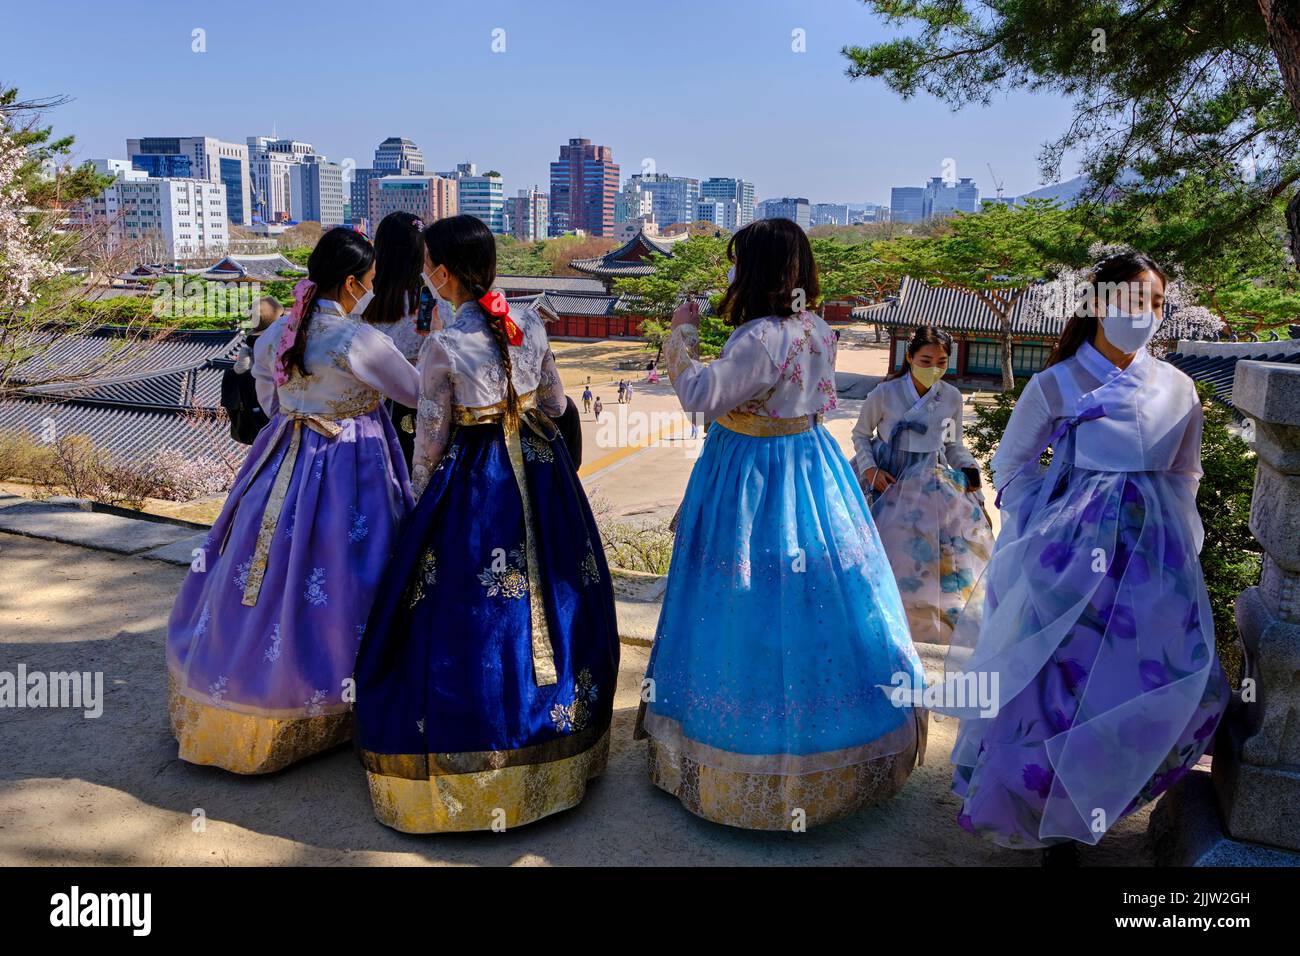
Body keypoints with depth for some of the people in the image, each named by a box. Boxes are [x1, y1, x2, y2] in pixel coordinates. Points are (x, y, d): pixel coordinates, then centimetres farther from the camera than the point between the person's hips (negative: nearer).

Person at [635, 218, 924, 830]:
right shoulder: (818, 331, 4)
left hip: (753, 479, -9)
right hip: (809, 466, 9)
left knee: (756, 611, 4)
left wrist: (684, 334, -10)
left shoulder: (760, 339, -23)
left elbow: (700, 395, -24)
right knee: (814, 594, 18)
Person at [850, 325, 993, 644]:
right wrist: (870, 468, -12)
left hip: (930, 480, 3)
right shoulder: (884, 393, -11)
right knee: (889, 546, -1)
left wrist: (969, 468, -7)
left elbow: (954, 444, 11)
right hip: (885, 477, -2)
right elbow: (860, 434, 1)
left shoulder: (951, 397, -2)